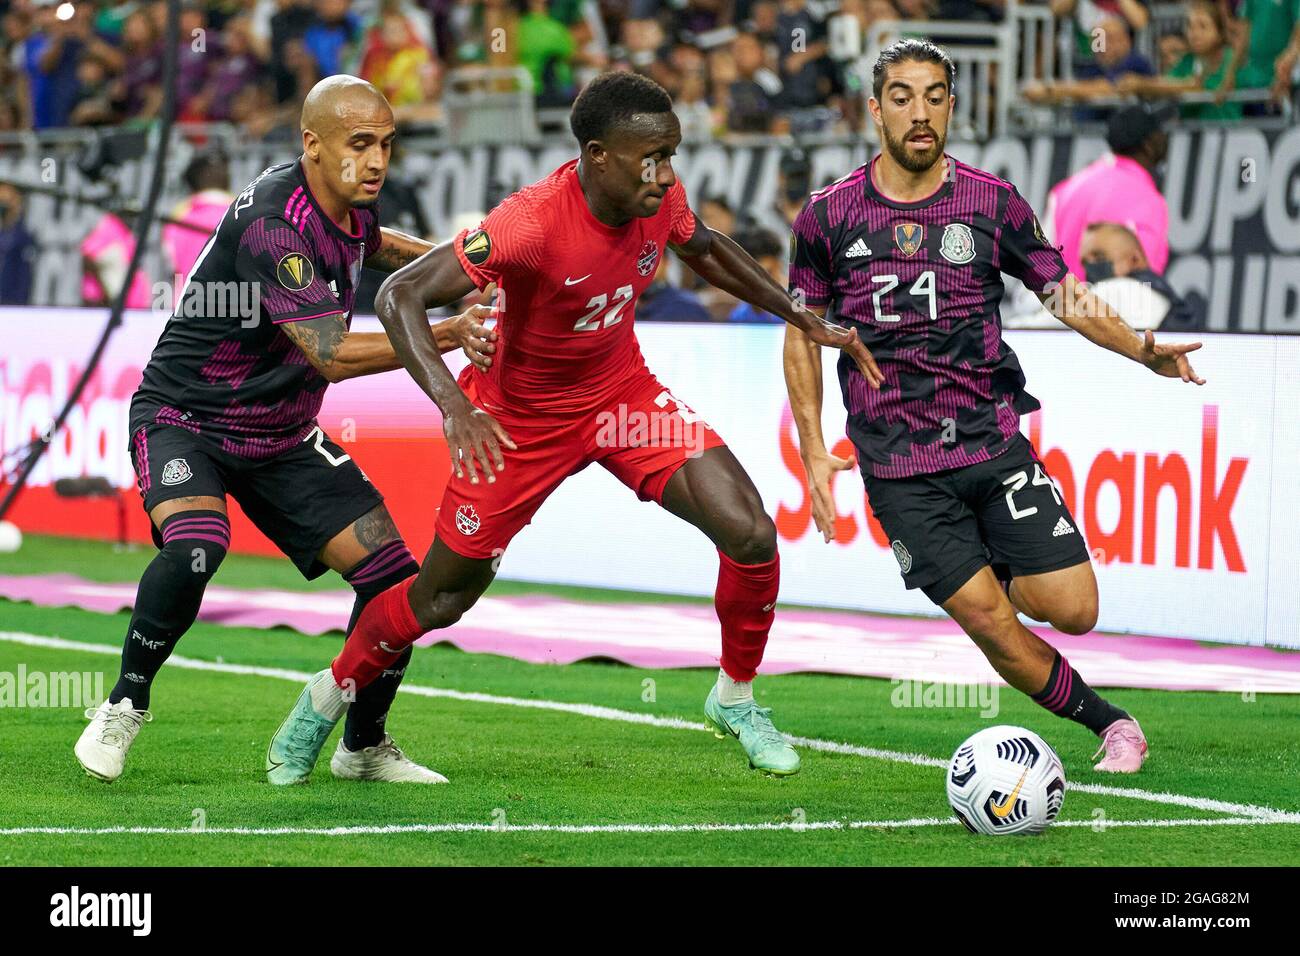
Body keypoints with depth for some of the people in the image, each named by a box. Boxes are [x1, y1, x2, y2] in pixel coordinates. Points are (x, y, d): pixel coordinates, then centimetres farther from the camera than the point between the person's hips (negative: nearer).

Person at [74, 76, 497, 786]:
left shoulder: (349, 206, -1)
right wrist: (446, 335, -33)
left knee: (394, 576, -2)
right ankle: (125, 706, -12)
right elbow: (332, 354, -34)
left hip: (283, 436, 8)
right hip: (185, 419, -8)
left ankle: (364, 746, 19)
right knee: (196, 545, -36)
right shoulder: (272, 223, -28)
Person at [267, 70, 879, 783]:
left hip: (623, 394, 4)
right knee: (444, 597, 7)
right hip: (521, 419, -4)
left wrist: (805, 321, 8)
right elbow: (399, 295, -35)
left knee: (751, 535, -12)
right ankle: (328, 697, 35)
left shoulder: (661, 201, -16)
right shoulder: (532, 221, -34)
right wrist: (454, 405, -48)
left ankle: (736, 698, 14)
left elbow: (704, 251, 11)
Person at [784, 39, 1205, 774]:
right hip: (899, 467, -1)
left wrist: (1142, 348, -15)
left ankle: (1005, 570, 27)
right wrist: (814, 449, 1)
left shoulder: (992, 203, 0)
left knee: (1072, 609, -8)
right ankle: (1108, 721, 14)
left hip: (993, 441, 1)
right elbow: (803, 331, 9)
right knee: (989, 622, -8)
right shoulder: (830, 214, -1)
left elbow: (1066, 294, 4)